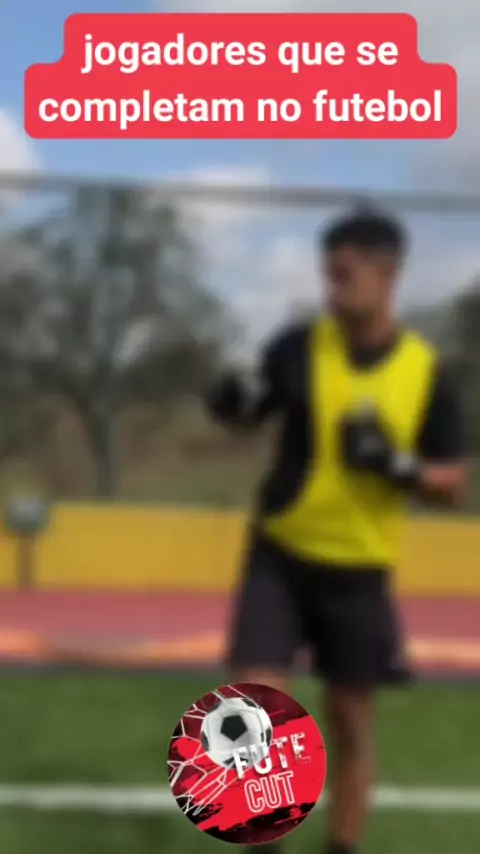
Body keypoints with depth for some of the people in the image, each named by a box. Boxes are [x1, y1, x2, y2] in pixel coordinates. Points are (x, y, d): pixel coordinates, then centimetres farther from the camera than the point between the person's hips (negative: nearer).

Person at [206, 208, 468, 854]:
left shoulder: (427, 372, -7)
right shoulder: (298, 347, -5)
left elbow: (456, 485, -2)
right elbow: (253, 416, 10)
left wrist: (399, 466, -21)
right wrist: (237, 402, -14)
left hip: (360, 572, 0)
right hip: (280, 556, 0)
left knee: (351, 722, 11)